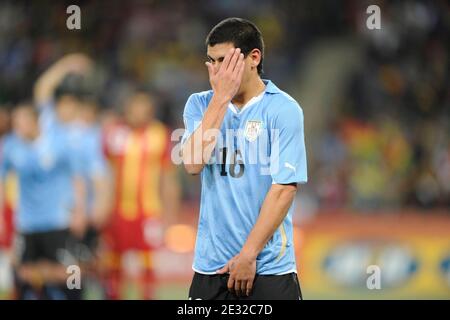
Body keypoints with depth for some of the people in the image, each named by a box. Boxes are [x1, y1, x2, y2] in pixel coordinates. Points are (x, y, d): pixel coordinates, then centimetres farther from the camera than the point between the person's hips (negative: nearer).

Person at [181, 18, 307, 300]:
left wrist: (248, 255, -12)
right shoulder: (200, 104, 8)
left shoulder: (284, 109, -6)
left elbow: (284, 188, -10)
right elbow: (193, 163, -9)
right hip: (209, 267, 3)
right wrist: (221, 97, -10)